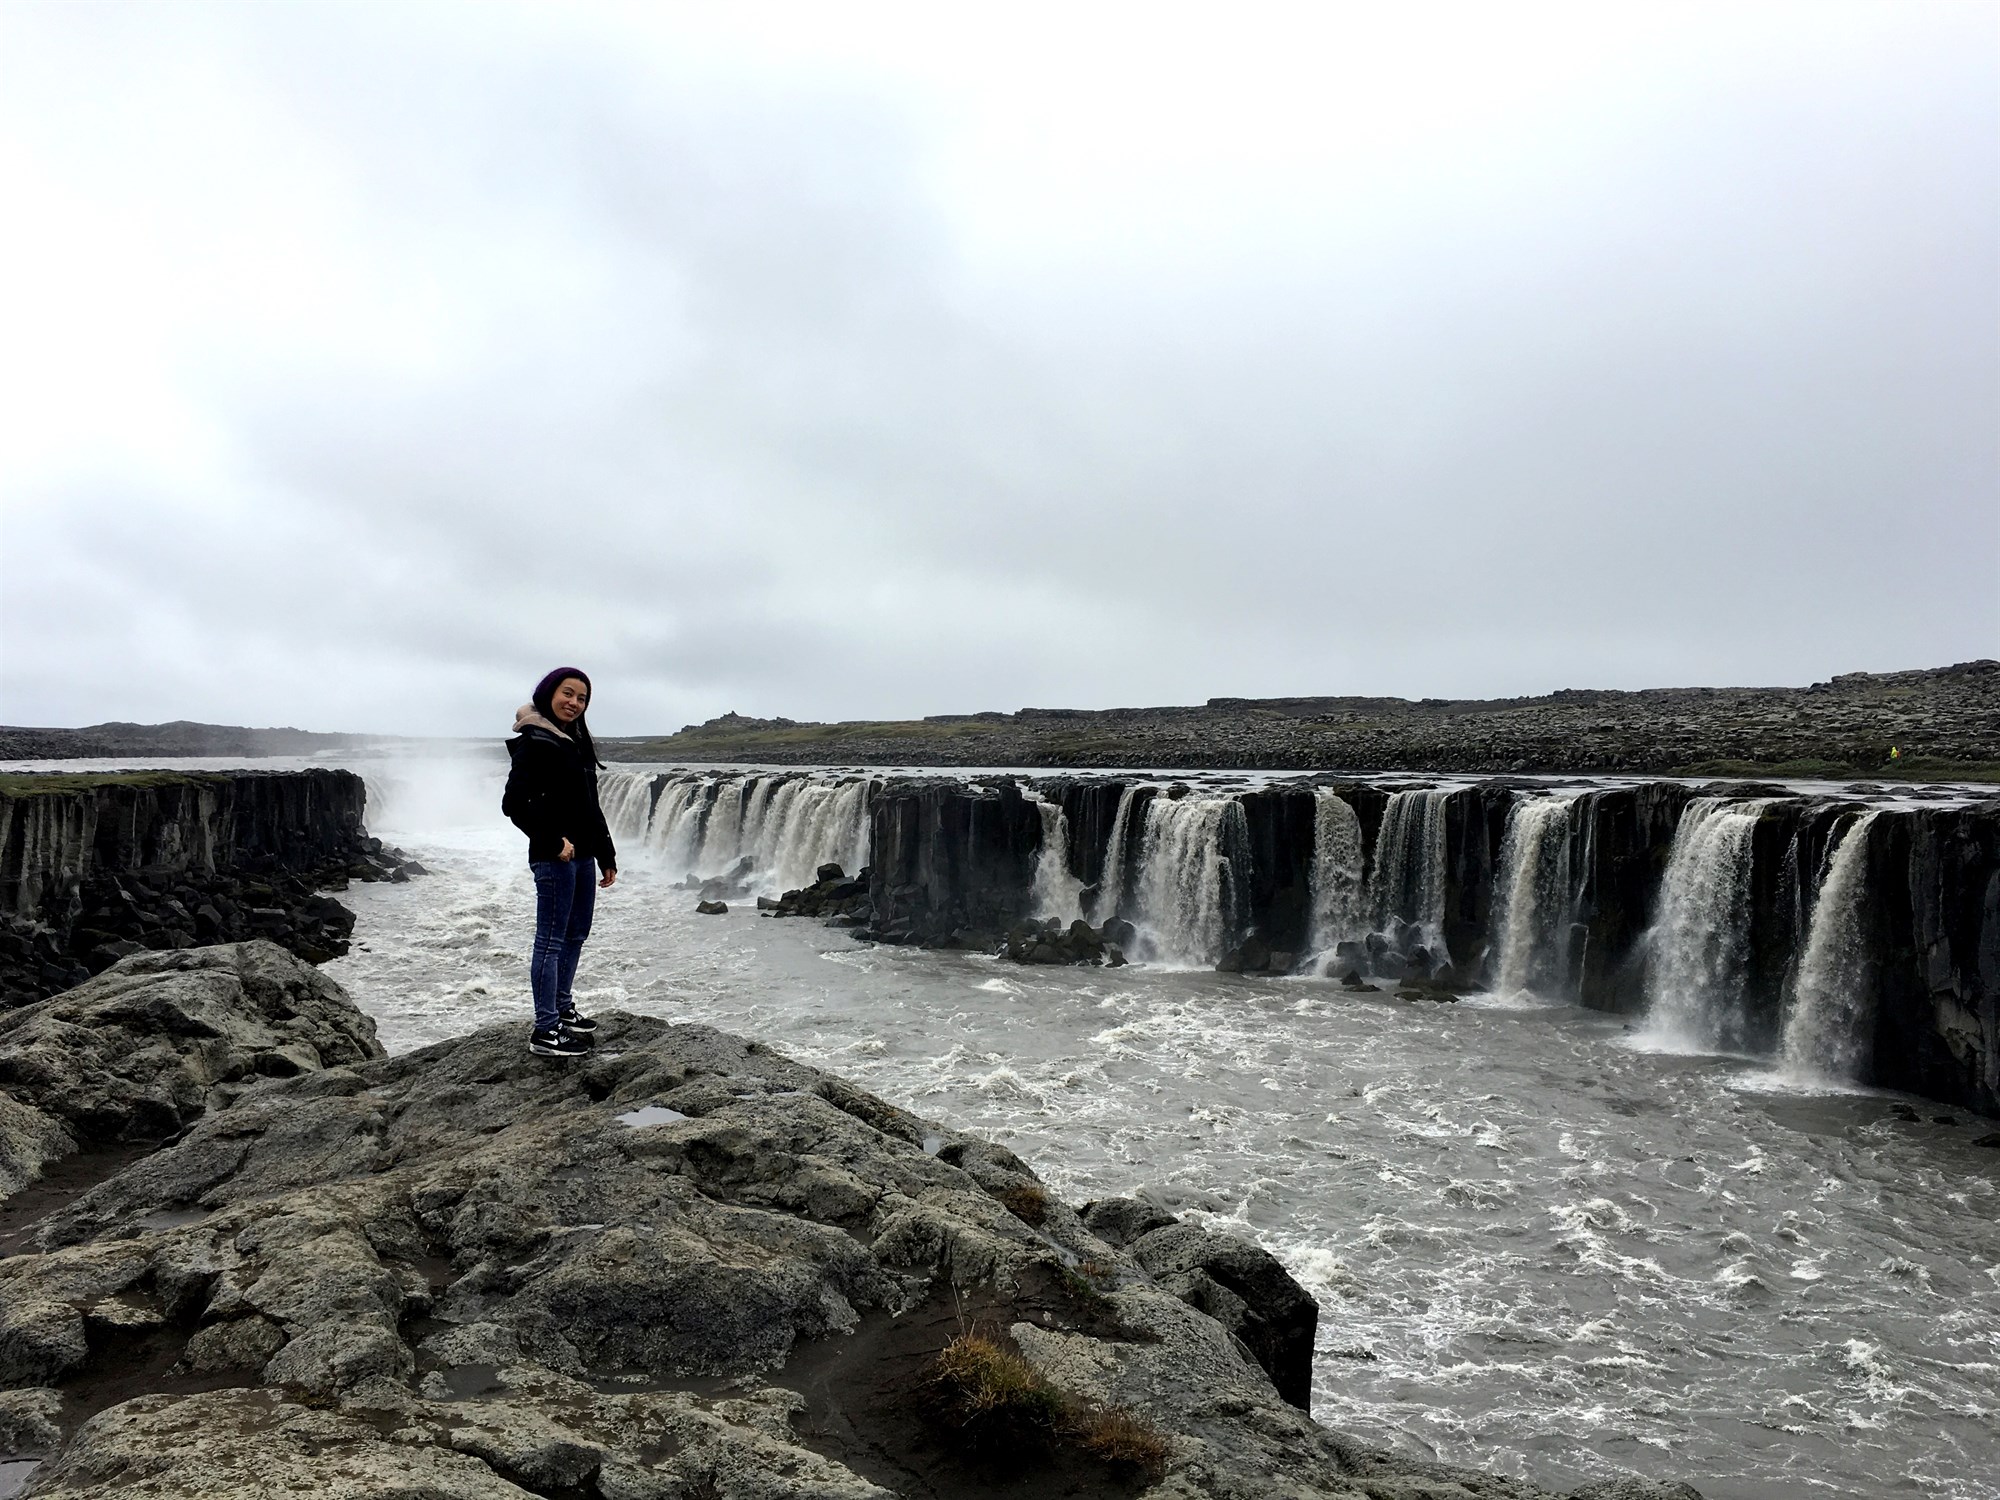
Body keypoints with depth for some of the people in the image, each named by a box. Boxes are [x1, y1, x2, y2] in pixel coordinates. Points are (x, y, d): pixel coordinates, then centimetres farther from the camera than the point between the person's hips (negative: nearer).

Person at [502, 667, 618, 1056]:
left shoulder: (576, 742, 16)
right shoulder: (534, 743, -11)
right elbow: (515, 803, -18)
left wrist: (606, 855, 19)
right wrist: (554, 840, -19)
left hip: (583, 854, 9)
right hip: (554, 856, -9)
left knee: (576, 933, 17)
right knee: (551, 940, -5)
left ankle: (561, 1008, 31)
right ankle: (545, 1031, -1)